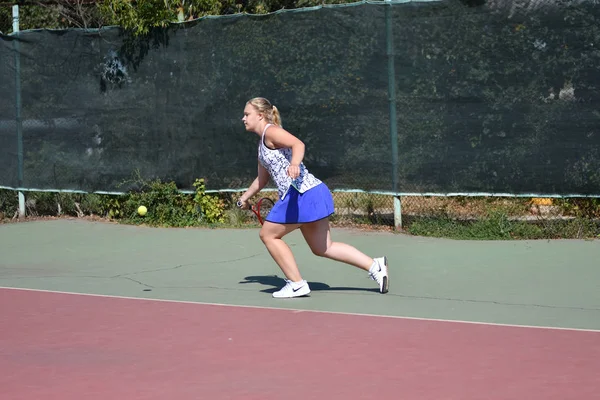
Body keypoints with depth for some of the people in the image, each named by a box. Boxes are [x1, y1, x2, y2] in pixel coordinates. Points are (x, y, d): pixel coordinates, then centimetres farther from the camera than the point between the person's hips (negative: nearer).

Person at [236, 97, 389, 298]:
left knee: (268, 234, 1)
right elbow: (262, 178, 39)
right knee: (323, 248, 11)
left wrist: (294, 163, -45)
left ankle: (296, 284, 1)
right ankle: (374, 265, 5)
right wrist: (245, 197, 48)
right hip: (314, 192, 10)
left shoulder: (271, 131, -6)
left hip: (302, 193, -10)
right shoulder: (262, 143, 23)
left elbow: (298, 143, -26)